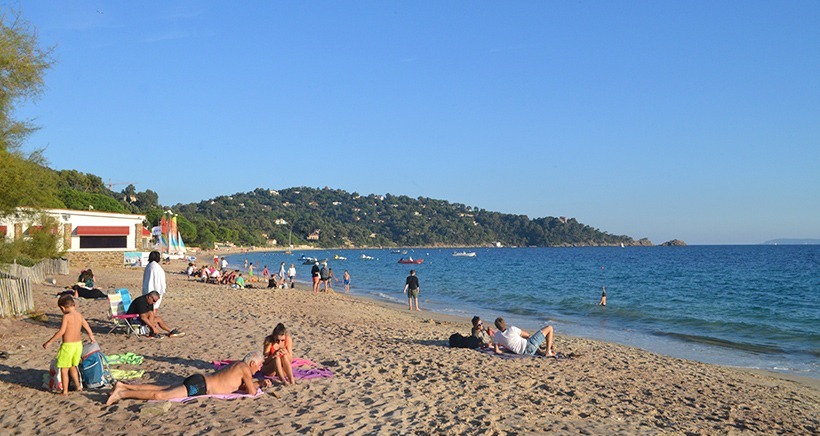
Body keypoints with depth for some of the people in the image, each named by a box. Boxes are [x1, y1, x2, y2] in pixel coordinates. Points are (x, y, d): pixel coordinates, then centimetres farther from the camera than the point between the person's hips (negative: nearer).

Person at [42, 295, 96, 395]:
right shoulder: (79, 315, 5)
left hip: (68, 345, -6)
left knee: (64, 370, 6)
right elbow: (87, 328, 17)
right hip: (78, 344, 7)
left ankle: (65, 391, 11)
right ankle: (78, 385, 21)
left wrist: (49, 342, -14)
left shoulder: (66, 316, -15)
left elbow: (61, 331, -21)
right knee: (73, 366, 24)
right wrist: (92, 337, 33)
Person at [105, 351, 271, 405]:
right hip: (198, 386, -9)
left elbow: (239, 384, 31)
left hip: (197, 382, 9)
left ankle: (123, 386, 13)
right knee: (159, 395, -14)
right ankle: (121, 394, -16)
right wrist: (256, 385, 8)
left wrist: (260, 382, 24)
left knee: (160, 388, 12)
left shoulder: (238, 365, 16)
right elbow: (251, 391, -15)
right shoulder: (245, 368, -11)